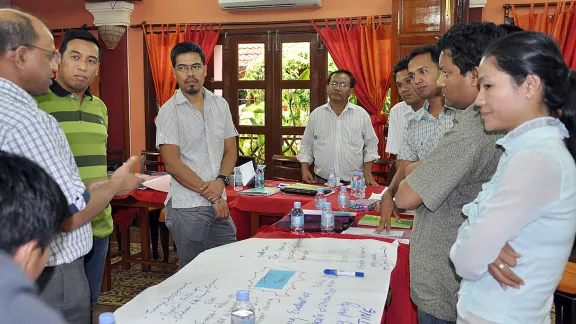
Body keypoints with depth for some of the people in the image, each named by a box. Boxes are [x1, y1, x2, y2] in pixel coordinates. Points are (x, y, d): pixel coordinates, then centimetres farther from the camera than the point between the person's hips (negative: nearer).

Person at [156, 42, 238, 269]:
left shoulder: (220, 105, 9)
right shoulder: (169, 111, -6)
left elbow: (230, 151, 10)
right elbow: (173, 164, -12)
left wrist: (221, 181, -10)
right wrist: (211, 196, -12)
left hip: (219, 204, 5)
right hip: (187, 207, -4)